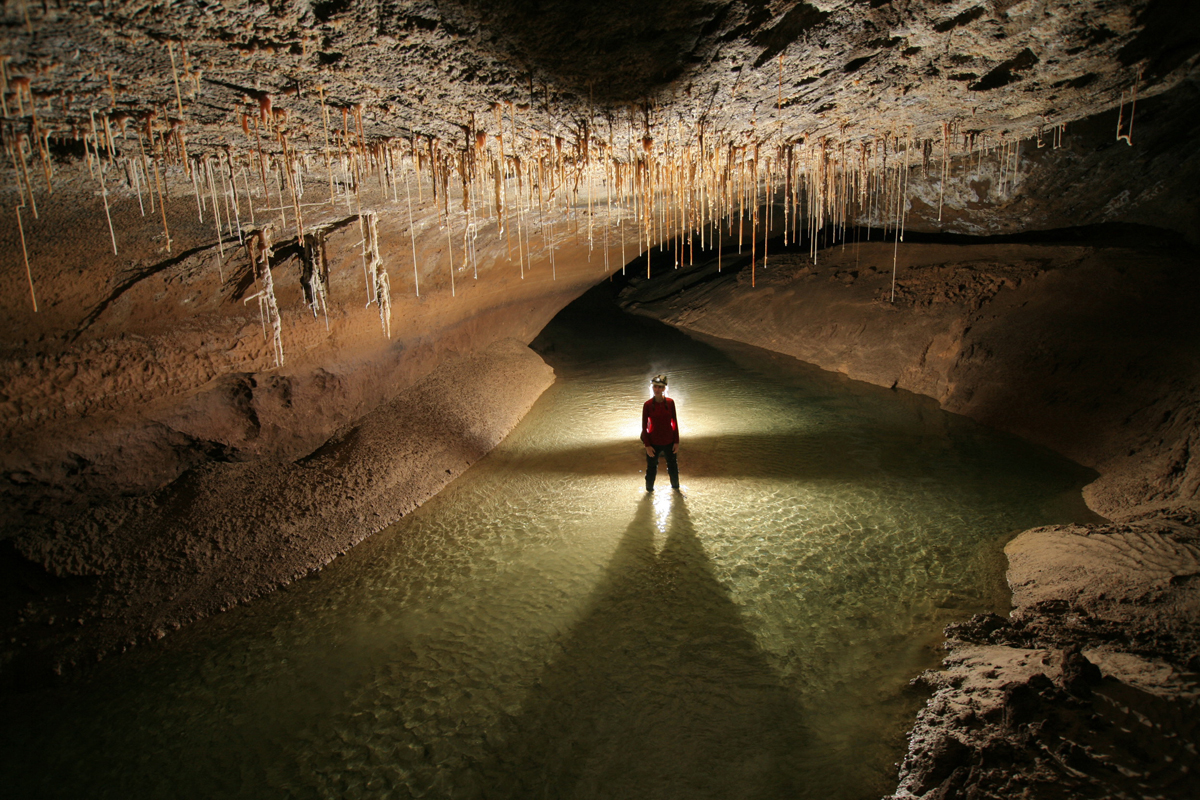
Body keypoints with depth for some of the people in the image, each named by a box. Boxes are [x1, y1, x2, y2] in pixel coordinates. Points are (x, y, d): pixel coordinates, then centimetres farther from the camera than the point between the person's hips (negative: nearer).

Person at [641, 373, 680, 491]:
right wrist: (647, 445, -10)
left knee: (672, 465, 20)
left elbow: (674, 423, 0)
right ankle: (649, 489, 36)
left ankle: (675, 486, 44)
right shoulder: (648, 405, -13)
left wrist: (676, 442, -1)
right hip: (654, 443, -2)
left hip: (669, 441, 2)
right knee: (651, 467, 13)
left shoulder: (670, 402, -8)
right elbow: (644, 426, -8)